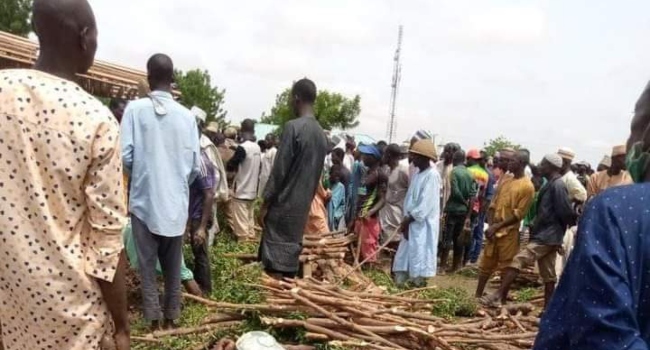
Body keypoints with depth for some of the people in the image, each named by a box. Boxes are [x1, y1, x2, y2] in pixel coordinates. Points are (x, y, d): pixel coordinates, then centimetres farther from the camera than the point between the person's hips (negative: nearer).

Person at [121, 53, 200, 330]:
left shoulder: (135, 109, -8)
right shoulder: (187, 115, -3)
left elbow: (125, 155, -11)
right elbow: (196, 165, -2)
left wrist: (140, 173, 11)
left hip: (144, 200, -2)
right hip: (176, 203, 2)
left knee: (147, 264, 10)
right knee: (173, 265, 14)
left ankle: (153, 318, 14)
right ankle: (171, 316, 24)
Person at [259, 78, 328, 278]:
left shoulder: (293, 127, -14)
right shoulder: (321, 134, 9)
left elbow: (279, 169, -14)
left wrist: (266, 201, -7)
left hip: (283, 203, -7)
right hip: (303, 205, 7)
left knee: (275, 260, -2)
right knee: (291, 253, 12)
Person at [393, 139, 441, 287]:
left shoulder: (432, 175, -16)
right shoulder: (418, 173, 12)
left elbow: (426, 204, -20)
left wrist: (408, 218, -14)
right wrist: (406, 218, 0)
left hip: (423, 225, -9)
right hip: (412, 223, 9)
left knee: (419, 257, -1)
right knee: (405, 255, 12)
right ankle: (398, 284, 21)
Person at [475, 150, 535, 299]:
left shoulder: (527, 187, -11)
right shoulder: (505, 179, 9)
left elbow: (518, 214, -14)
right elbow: (493, 203, 9)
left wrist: (497, 226, -14)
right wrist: (490, 225, -3)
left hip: (509, 233, -6)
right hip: (493, 230, 6)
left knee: (506, 267, 5)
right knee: (485, 264, 12)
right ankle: (478, 296, 22)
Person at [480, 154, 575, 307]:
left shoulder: (557, 185, -14)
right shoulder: (551, 185, 16)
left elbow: (566, 212, -17)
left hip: (546, 237, -10)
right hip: (546, 236, 10)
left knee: (517, 261, -15)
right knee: (548, 276, 11)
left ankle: (499, 295, -16)